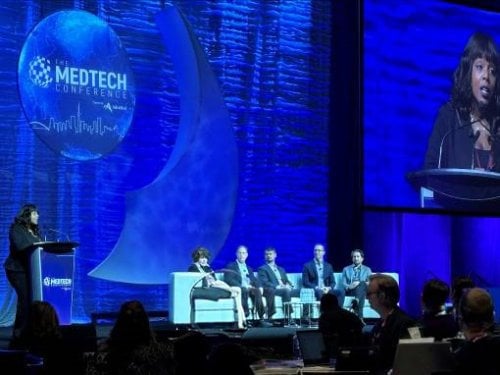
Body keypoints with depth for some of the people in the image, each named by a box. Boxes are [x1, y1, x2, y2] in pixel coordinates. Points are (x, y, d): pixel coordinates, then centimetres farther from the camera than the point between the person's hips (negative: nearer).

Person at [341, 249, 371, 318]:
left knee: (362, 284, -34)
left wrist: (362, 284, -16)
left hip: (364, 291, 0)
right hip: (350, 291, 0)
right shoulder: (346, 269, 22)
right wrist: (349, 286, -16)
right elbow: (343, 284, 8)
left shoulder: (367, 269, 22)